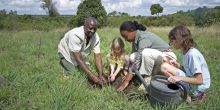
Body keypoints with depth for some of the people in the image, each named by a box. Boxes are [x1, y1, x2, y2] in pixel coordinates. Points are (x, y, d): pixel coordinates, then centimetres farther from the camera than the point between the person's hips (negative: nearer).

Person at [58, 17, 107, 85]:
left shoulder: (96, 37, -22)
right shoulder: (75, 35, -39)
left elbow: (97, 56, -22)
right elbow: (78, 59, -41)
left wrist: (101, 75, -33)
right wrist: (92, 76, -44)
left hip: (81, 54, 5)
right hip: (67, 53, -5)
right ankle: (64, 63, 13)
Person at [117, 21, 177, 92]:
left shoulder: (143, 38, -27)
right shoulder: (135, 38, -1)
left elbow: (138, 61, -32)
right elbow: (133, 59, 3)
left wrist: (126, 81, -31)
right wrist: (127, 74, -3)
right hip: (154, 57, 8)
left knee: (146, 52, -36)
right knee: (133, 57, -11)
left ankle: (148, 78, -13)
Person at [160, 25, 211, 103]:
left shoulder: (192, 54, -21)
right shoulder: (185, 51, 4)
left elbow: (199, 80, -23)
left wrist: (180, 78, -31)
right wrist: (178, 66, -2)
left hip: (198, 87, -9)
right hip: (192, 82, 9)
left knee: (164, 67, -19)